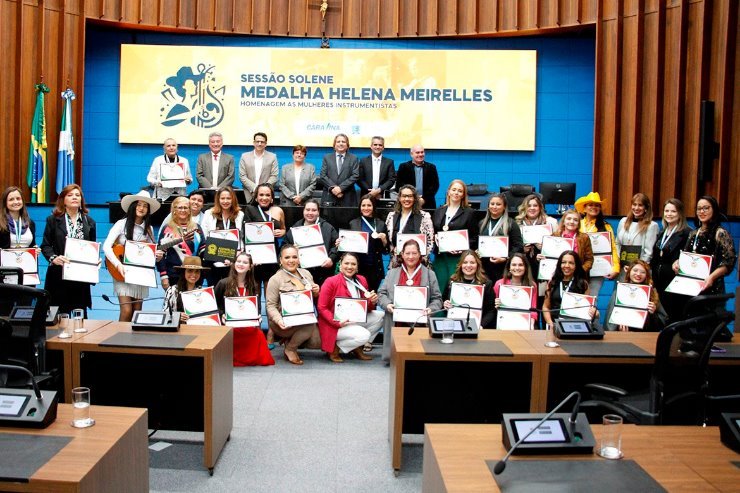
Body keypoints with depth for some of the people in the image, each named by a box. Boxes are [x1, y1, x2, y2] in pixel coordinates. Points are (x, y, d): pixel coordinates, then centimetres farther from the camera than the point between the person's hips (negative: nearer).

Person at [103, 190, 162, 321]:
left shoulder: (149, 229, 8)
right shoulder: (122, 224, -5)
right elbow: (106, 246, -13)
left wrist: (158, 256, -10)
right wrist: (118, 265, -25)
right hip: (123, 273, -4)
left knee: (137, 313, 4)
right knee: (126, 311, -13)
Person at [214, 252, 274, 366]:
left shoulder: (253, 286, 12)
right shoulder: (223, 283, 2)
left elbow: (258, 308, 12)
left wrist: (258, 317, -10)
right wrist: (222, 315, -14)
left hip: (248, 325, 2)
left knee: (259, 335, -29)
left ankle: (253, 357, -2)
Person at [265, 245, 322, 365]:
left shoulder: (306, 274, 9)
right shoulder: (275, 279, -8)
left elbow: (313, 298, 21)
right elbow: (271, 305, -11)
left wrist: (316, 292, -3)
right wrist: (279, 320, -28)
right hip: (285, 323, -6)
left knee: (318, 342, -16)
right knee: (310, 325, -32)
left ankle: (291, 340, 13)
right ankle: (290, 349, -6)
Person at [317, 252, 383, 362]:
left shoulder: (361, 280, 4)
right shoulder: (330, 282, -12)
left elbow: (366, 309, 8)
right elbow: (321, 308, -11)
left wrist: (372, 302, -16)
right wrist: (337, 322, -23)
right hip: (335, 325, -7)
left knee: (381, 316, -9)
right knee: (363, 335, -28)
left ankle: (358, 348, 4)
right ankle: (335, 347, -2)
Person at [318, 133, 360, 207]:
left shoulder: (353, 158, 10)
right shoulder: (327, 157, 14)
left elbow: (355, 176, -1)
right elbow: (322, 176, 5)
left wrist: (341, 187, -12)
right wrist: (333, 187, -10)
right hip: (329, 197, 1)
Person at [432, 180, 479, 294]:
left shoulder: (469, 213, 5)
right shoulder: (438, 212, 17)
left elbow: (474, 238, 1)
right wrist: (434, 237, -2)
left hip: (458, 258, -4)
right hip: (440, 257, 4)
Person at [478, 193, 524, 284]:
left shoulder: (511, 224, 1)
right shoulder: (482, 223, 16)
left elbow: (519, 246, -6)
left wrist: (505, 258, -16)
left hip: (503, 269, -4)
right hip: (484, 268, 4)